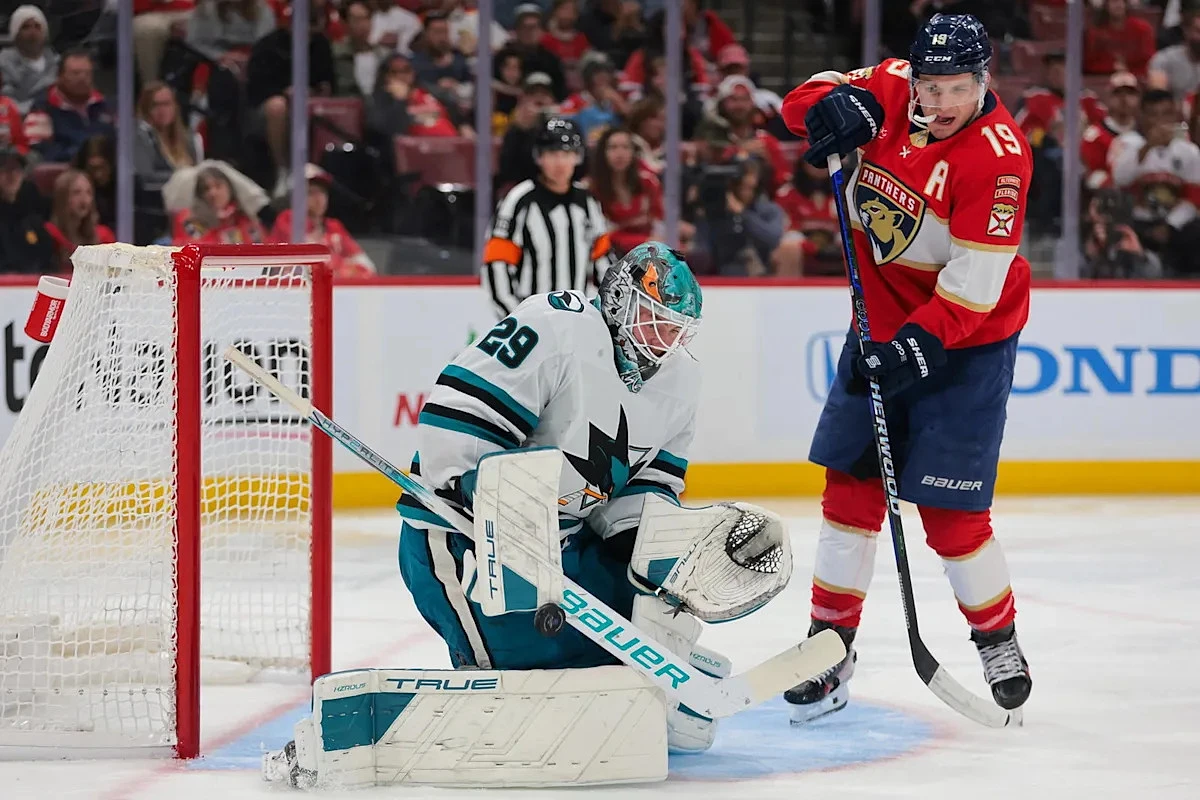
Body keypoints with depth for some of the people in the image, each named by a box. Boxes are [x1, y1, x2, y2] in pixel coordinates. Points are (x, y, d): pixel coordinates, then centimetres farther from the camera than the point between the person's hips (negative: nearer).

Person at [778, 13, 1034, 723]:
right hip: (881, 321, 6)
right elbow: (807, 99, 4)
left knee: (949, 511, -6)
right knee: (851, 486, 4)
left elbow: (973, 286, -26)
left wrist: (916, 344, -32)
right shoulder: (889, 90, -8)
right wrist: (831, 107, -18)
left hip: (966, 343, -6)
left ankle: (998, 639, 14)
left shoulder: (997, 154, -24)